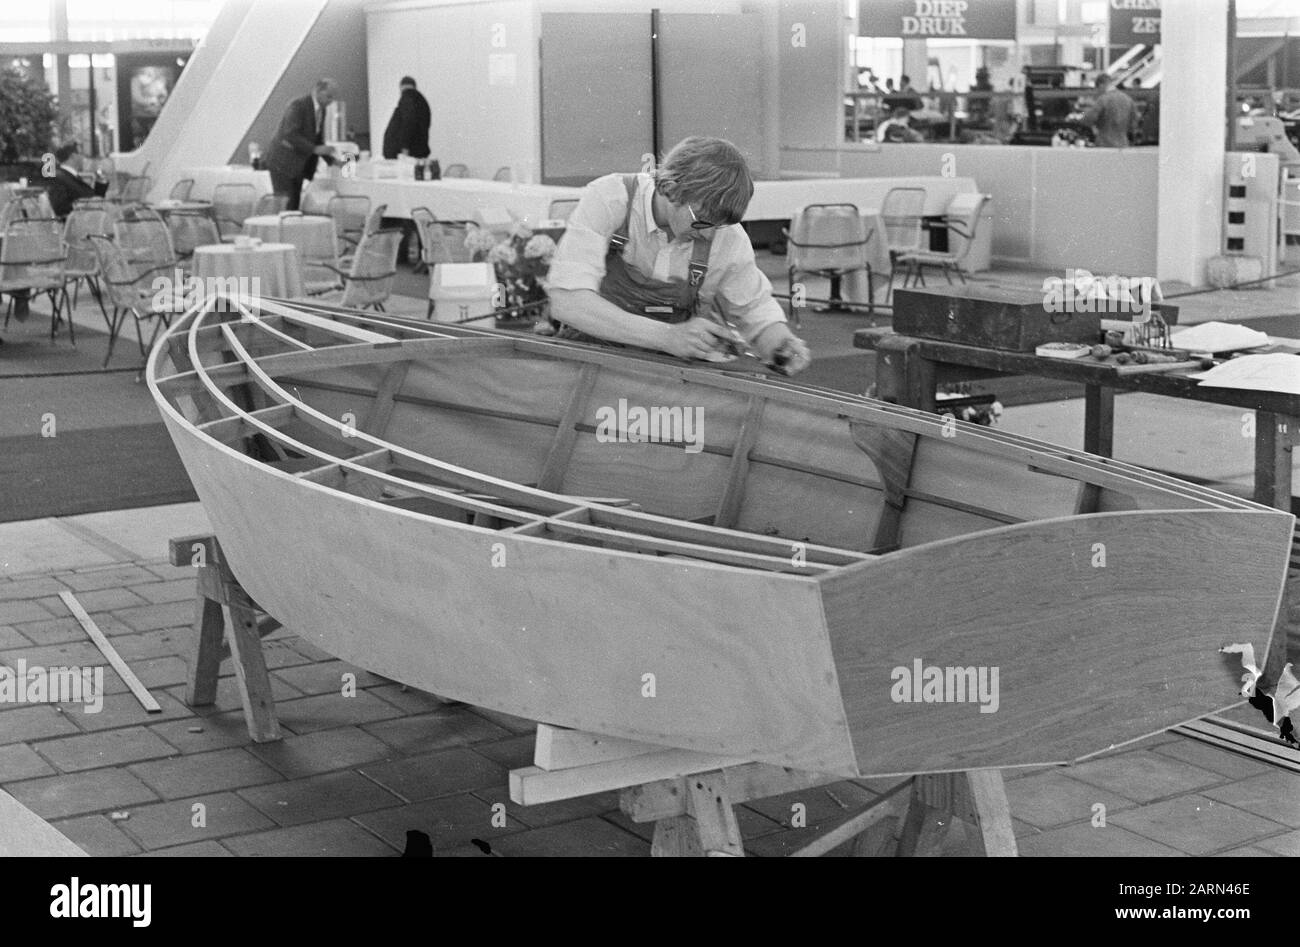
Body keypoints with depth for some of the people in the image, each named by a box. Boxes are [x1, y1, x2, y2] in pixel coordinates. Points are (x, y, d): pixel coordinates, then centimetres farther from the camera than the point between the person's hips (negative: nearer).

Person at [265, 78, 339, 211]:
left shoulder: (321, 110, 10)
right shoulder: (298, 106, -17)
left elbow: (318, 140, 16)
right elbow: (290, 135, -26)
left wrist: (331, 160, 2)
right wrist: (314, 149, -29)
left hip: (298, 167, 8)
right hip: (283, 163, -8)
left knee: (294, 206, 3)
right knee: (285, 205, -12)